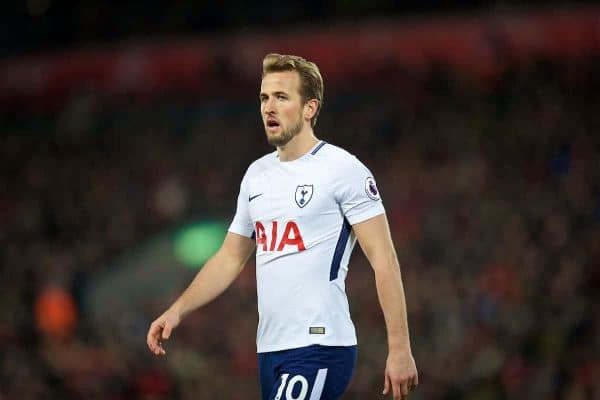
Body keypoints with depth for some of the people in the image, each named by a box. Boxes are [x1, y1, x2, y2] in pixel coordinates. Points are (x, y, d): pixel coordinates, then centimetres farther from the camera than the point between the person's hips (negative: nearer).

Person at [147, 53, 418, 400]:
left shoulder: (343, 169, -6)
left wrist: (400, 349, -15)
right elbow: (230, 259, 22)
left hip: (319, 347, -7)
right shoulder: (257, 174, 15)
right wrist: (178, 311, 10)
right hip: (271, 348, 7)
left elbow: (384, 260, -9)